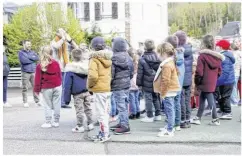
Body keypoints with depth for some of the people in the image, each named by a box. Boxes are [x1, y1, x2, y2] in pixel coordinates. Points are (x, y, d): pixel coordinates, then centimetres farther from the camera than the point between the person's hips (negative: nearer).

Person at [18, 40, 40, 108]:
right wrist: (33, 59, -3)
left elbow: (37, 58, -2)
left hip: (33, 72, 3)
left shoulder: (33, 52, 16)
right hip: (25, 73, -3)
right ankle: (25, 102, 5)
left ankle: (37, 101, 6)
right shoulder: (21, 52, 4)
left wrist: (28, 57, -8)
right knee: (25, 88, -3)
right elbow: (23, 60, -13)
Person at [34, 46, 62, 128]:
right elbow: (59, 75, 6)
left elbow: (38, 79, -5)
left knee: (48, 106, 6)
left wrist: (37, 90, 3)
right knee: (57, 104, 8)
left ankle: (48, 122, 7)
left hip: (46, 88, -2)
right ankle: (56, 121, 13)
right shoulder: (56, 63, -2)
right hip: (57, 87, 2)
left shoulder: (40, 66, -8)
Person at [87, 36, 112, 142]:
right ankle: (103, 132, 27)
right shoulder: (108, 59, 9)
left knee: (101, 113, 0)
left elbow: (93, 76, -25)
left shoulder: (94, 59, -14)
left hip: (99, 89, -8)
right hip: (108, 88, 8)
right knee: (105, 112, 17)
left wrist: (90, 85, -9)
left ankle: (104, 134, 5)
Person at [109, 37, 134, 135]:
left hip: (117, 86, -7)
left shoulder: (113, 58, -16)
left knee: (121, 106, -3)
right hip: (127, 84, 7)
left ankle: (125, 126, -1)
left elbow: (111, 74, -14)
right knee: (125, 105, 14)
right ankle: (122, 123, 25)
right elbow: (132, 72, 13)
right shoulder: (128, 57, 5)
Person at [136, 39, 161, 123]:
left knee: (148, 99, 2)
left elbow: (140, 73, -10)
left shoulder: (142, 59, -12)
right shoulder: (158, 58, 3)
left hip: (147, 84, -5)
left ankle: (149, 116, 6)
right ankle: (158, 115, 22)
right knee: (156, 98, 16)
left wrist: (139, 83, -2)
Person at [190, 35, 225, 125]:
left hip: (205, 82, -7)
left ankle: (215, 119, 6)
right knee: (202, 99, 16)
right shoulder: (218, 56, 4)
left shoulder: (202, 55, -16)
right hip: (213, 82, 7)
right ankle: (198, 118, 24)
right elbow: (219, 71, 9)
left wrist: (197, 82, -4)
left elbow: (199, 71, -16)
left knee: (210, 101, 1)